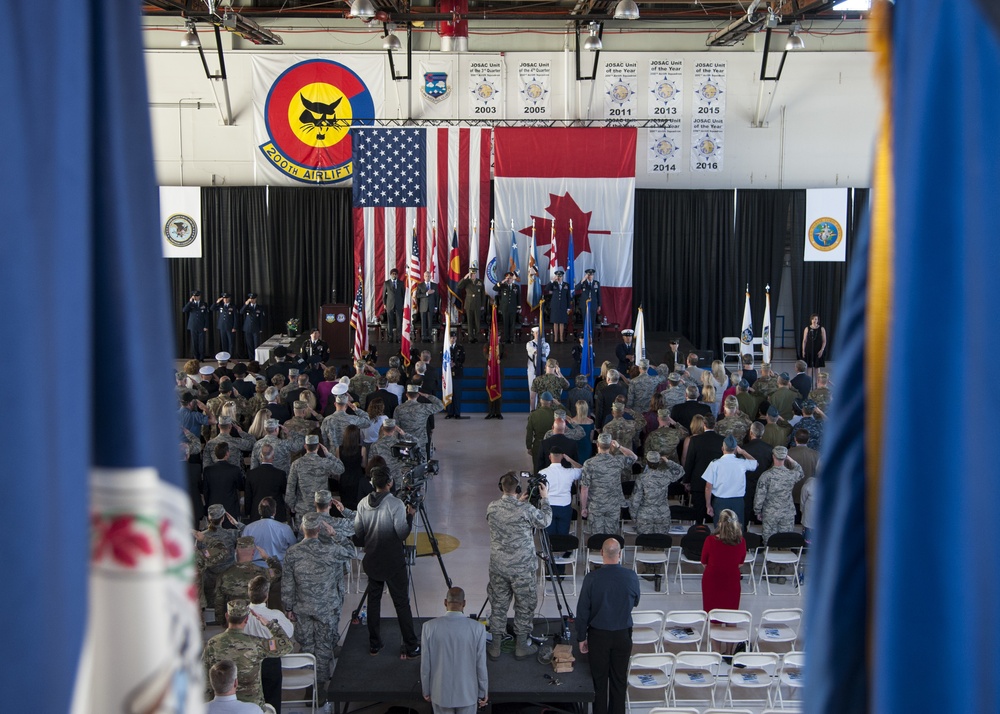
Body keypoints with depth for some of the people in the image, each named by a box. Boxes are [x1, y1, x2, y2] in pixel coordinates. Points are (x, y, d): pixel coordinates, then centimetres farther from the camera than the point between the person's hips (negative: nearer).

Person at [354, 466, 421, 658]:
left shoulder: (363, 503, -1)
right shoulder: (395, 504, -18)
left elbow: (358, 532, 5)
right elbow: (402, 534, -17)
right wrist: (410, 516, -3)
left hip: (372, 561, 5)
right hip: (393, 563, -5)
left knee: (373, 599, 15)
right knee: (402, 603, 2)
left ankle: (374, 645, 20)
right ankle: (411, 647, 6)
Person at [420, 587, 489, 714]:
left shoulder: (429, 627, -15)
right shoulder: (477, 628, -16)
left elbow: (425, 665, -8)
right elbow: (481, 665, -9)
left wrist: (426, 690, 7)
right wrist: (483, 692, 5)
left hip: (441, 692, 0)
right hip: (467, 692, 0)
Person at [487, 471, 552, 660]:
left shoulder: (492, 508, -6)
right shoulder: (526, 510, -18)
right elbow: (545, 521, 0)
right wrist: (544, 499, 11)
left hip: (498, 566, 4)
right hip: (522, 567, -3)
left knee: (498, 605, 14)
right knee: (524, 607, 12)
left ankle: (495, 646, 19)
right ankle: (522, 646, 20)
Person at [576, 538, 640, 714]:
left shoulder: (592, 578, -17)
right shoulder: (631, 577, -13)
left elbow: (582, 610, -10)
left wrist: (582, 637, 2)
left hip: (598, 635, -1)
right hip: (623, 635, 1)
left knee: (599, 680, 11)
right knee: (619, 680, 13)